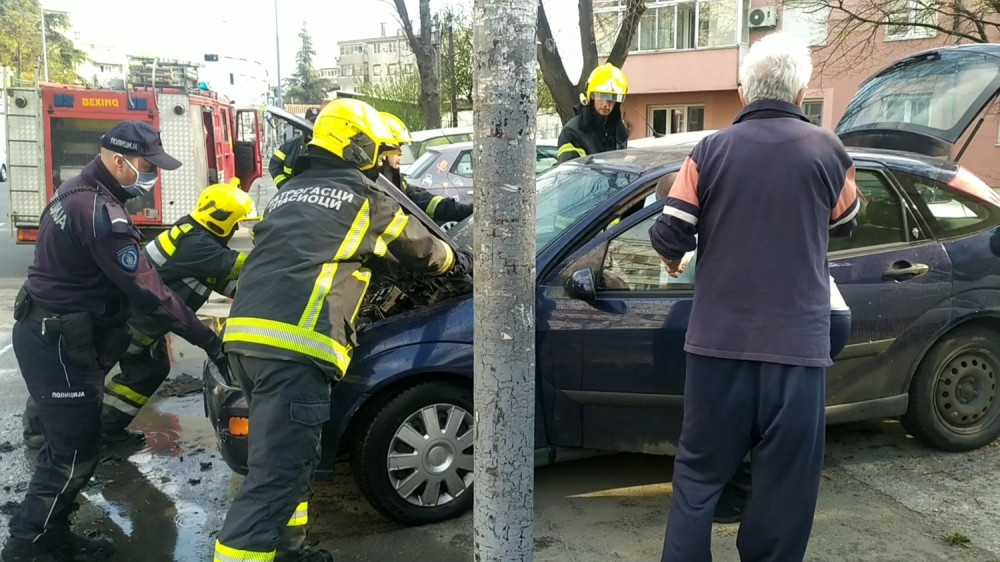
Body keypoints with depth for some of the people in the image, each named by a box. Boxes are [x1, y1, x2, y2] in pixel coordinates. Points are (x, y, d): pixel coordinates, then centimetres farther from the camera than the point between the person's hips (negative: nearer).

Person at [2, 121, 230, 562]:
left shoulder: (76, 192, 10)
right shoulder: (100, 212, -23)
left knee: (68, 442, 17)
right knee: (76, 452, -2)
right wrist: (207, 339, -23)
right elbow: (146, 290, -26)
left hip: (46, 331, 10)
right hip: (59, 343, -10)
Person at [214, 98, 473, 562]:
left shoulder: (289, 193, 28)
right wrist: (459, 262, 44)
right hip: (291, 344, -8)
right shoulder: (364, 196, 9)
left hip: (246, 333, 9)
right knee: (278, 471, -7)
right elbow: (420, 248, 23)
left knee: (281, 454, 22)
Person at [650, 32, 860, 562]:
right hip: (796, 343, 0)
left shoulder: (710, 150, -3)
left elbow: (668, 235, -6)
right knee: (784, 483, 12)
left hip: (719, 339, 1)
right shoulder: (827, 150, -1)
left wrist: (674, 261, 16)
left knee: (700, 471, 15)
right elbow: (843, 224, 15)